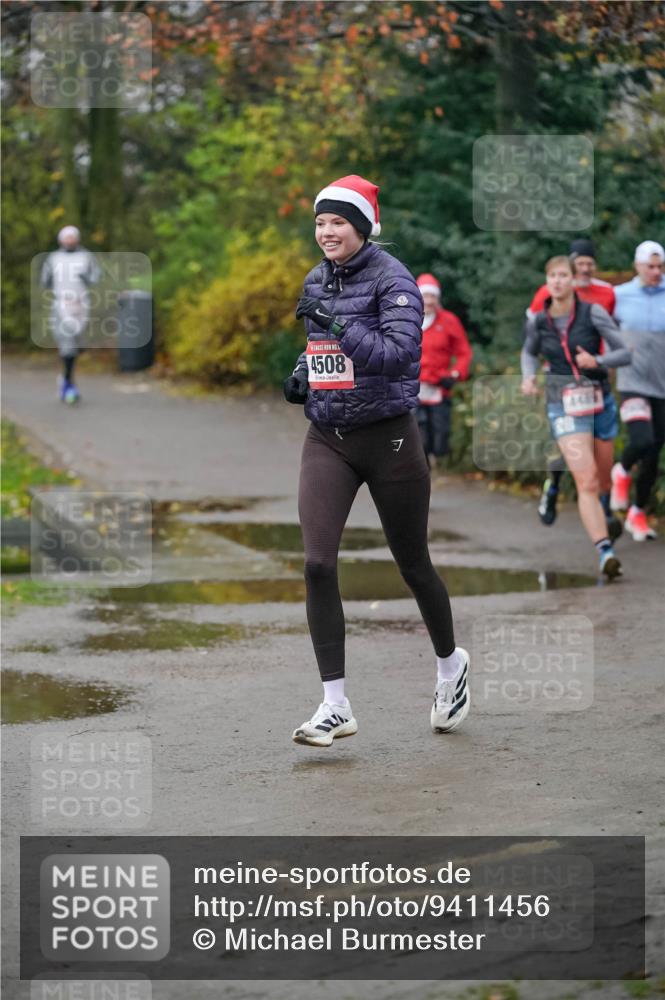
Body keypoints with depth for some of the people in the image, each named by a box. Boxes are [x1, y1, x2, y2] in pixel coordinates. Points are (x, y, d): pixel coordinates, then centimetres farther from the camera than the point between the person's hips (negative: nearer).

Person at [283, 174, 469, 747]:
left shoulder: (392, 279, -11)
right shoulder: (317, 282, 10)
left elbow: (399, 351, -25)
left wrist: (338, 327, -33)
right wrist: (303, 376, 8)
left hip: (388, 437, -5)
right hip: (327, 440, 5)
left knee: (412, 564, 10)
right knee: (318, 564, -11)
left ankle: (451, 661, 38)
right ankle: (336, 706, -7)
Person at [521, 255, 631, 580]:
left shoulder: (593, 312, -8)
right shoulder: (538, 321, 0)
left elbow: (626, 353, -7)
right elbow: (529, 352, 21)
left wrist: (597, 361, -25)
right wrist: (528, 377, 1)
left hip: (600, 403, 1)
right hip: (565, 407, -1)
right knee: (586, 482, -19)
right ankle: (605, 553, -27)